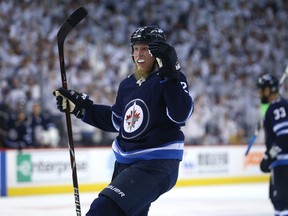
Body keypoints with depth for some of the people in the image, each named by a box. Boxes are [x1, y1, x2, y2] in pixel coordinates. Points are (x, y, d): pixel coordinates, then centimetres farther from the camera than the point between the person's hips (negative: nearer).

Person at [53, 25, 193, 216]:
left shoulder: (171, 80, -10)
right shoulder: (128, 84, 11)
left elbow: (181, 114, -27)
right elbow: (115, 120, 23)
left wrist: (170, 75, -35)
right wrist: (81, 106, 17)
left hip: (157, 164, -9)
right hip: (126, 164, 9)